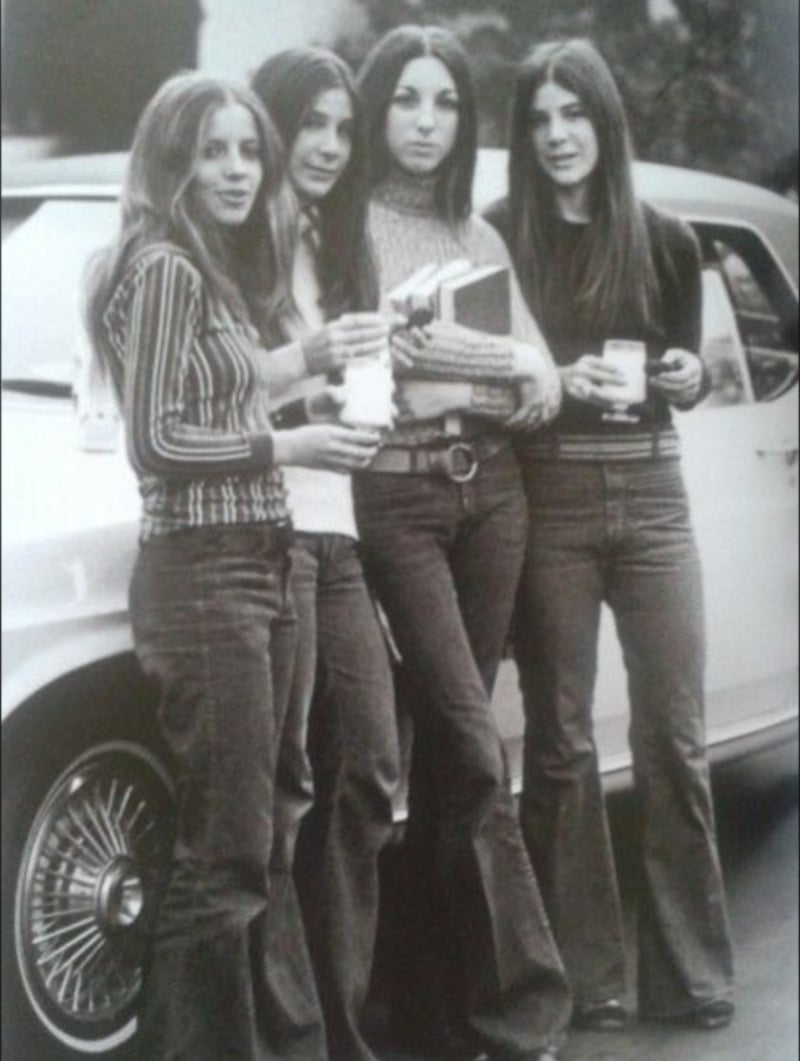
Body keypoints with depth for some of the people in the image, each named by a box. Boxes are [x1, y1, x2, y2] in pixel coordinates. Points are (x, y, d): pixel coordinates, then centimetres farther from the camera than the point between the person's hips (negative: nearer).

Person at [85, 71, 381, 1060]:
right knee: (222, 851, -7)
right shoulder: (164, 267, -11)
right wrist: (287, 444, -15)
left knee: (255, 837, 14)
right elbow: (154, 441, -17)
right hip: (201, 573, -10)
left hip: (253, 565, 10)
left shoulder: (220, 269, 17)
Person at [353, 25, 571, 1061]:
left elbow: (545, 385, 10)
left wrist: (487, 364, -10)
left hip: (489, 488, 5)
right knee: (474, 750, -10)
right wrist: (489, 366, -13)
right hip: (394, 496, -5)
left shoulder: (478, 235, 15)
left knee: (448, 744, 7)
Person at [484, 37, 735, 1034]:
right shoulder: (499, 237, 0)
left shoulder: (663, 239, 8)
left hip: (650, 494, 2)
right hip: (546, 499, -2)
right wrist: (554, 384, -17)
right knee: (560, 740, 2)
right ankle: (589, 976, 9)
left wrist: (690, 378, -5)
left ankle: (692, 969, 11)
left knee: (673, 735, 3)